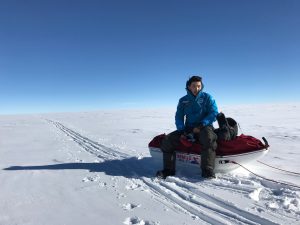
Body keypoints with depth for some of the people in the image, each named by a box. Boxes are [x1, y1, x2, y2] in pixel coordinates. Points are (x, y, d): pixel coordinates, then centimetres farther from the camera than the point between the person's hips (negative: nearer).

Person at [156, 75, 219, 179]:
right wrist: (182, 131, -8)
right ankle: (168, 169, -3)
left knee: (208, 138, -39)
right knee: (167, 140, -12)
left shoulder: (207, 97, 2)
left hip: (204, 127, -3)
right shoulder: (183, 100, 10)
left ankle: (208, 170, -33)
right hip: (188, 128, 4)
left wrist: (200, 126, -18)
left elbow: (214, 113, -6)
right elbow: (179, 117, 9)